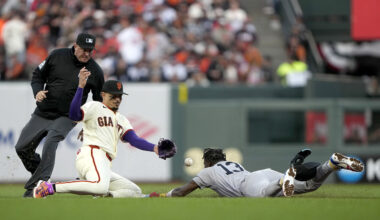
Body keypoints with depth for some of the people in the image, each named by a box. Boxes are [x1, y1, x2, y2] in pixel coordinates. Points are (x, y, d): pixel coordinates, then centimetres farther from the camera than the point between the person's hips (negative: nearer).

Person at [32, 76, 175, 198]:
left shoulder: (121, 120, 30)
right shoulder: (95, 107, 8)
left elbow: (134, 140, 14)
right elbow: (74, 115, -13)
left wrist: (154, 148, -4)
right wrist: (81, 87, -23)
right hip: (92, 154, -9)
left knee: (136, 192, 6)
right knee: (100, 187, -39)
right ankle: (50, 187, -34)